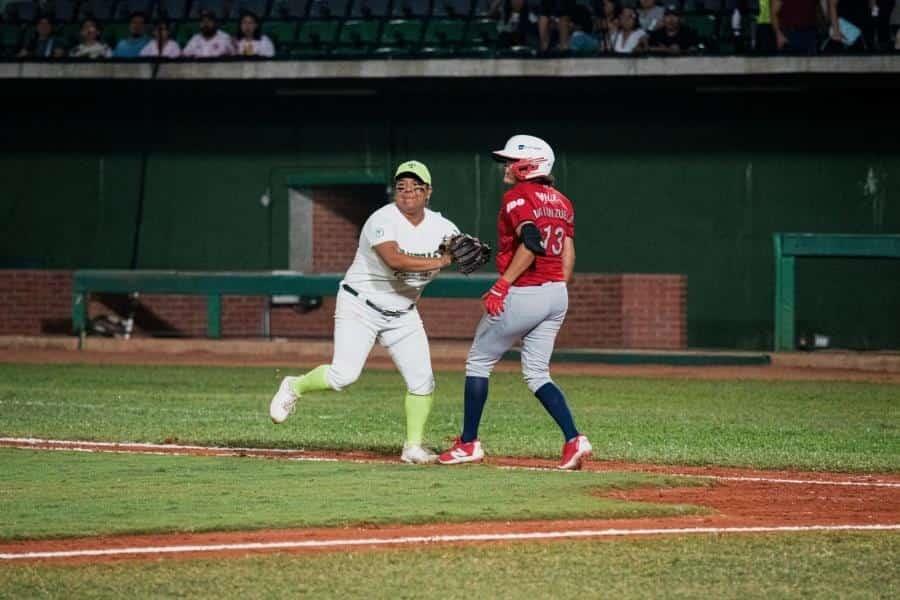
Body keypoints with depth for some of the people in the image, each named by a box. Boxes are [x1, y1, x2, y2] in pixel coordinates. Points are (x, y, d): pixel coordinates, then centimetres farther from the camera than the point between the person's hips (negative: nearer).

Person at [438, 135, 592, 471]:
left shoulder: (518, 197, -11)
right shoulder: (560, 201, 13)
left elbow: (532, 243, -26)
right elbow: (568, 255, 13)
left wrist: (502, 285, -26)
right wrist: (556, 298, 19)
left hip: (523, 294, -8)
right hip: (557, 293, 8)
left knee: (478, 362, 9)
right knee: (536, 374, 12)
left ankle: (468, 444, 13)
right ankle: (573, 440, -6)